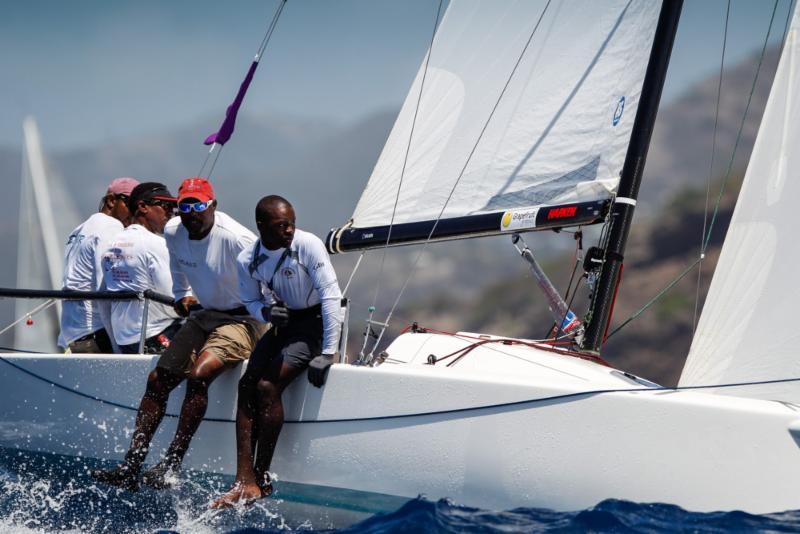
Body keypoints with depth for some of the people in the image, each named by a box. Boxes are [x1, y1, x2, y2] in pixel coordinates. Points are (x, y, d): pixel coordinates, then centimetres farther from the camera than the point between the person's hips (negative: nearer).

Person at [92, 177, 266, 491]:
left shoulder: (235, 238, -22)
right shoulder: (173, 232, 0)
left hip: (242, 319, -8)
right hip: (205, 315, 8)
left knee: (198, 375, -30)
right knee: (157, 379, -2)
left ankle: (171, 465, -24)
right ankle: (130, 467, -1)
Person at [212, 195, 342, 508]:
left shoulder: (308, 245, -20)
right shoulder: (248, 261, -5)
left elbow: (331, 296, -21)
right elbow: (250, 301, 10)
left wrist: (327, 353, -24)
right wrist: (266, 311, -16)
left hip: (317, 321, -6)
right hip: (284, 322, 6)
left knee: (267, 386, -21)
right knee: (247, 383, -14)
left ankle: (262, 480, -12)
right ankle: (244, 482, -17)